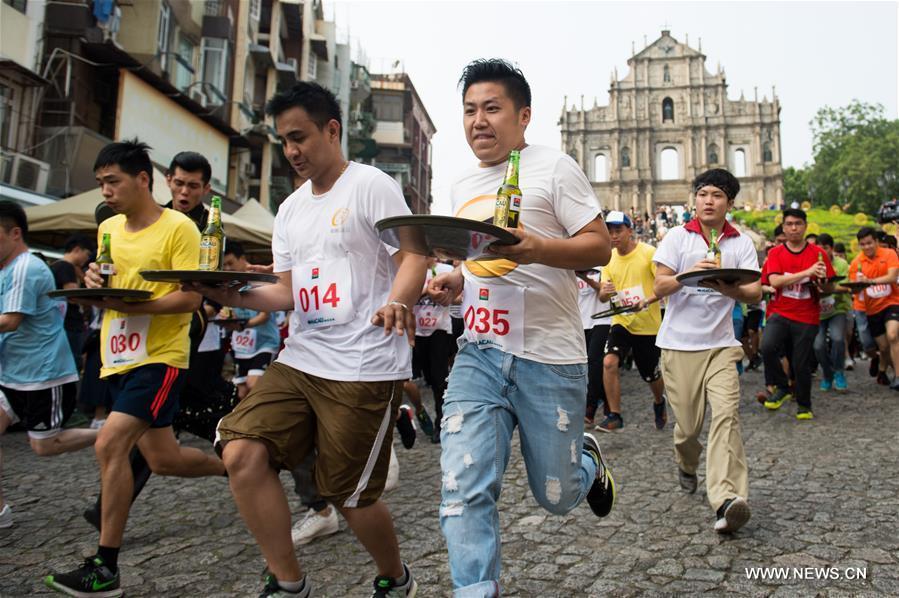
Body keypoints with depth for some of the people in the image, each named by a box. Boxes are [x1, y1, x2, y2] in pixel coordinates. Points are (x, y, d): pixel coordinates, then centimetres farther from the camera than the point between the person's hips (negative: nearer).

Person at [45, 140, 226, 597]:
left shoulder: (179, 227, -10)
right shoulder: (108, 229, 12)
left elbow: (190, 298, -16)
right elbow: (108, 291, 20)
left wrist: (129, 304, -26)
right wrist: (94, 285, -2)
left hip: (160, 357, -8)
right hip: (119, 358, 8)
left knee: (110, 444, -17)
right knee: (164, 461, 12)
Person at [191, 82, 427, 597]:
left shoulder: (370, 184, -4)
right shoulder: (290, 211, 18)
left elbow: (413, 254, -13)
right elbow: (288, 291, 18)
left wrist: (397, 301, -33)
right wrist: (238, 296, 0)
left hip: (364, 368, -7)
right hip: (300, 360, 7)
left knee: (350, 496, 1)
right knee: (241, 452, -6)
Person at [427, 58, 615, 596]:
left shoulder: (553, 167, -4)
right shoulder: (461, 187, 15)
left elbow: (599, 248, -9)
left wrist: (534, 248, -27)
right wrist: (456, 282, 4)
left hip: (549, 358, -4)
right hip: (478, 352, 5)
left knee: (555, 496, 11)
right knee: (464, 492, -7)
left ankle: (587, 460, 46)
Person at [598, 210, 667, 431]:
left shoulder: (649, 253, -12)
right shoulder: (609, 257, 2)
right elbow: (602, 296, 3)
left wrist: (646, 301, -31)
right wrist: (605, 292, -22)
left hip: (648, 324, -3)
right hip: (621, 321, 3)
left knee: (651, 375, 12)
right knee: (609, 361, -21)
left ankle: (659, 403, 46)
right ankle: (614, 415, -8)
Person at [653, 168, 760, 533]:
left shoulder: (742, 244, 6)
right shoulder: (678, 237, 3)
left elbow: (754, 295, -3)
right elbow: (659, 287, -3)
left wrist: (723, 284, -23)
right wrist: (689, 273, -22)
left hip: (721, 343, 1)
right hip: (679, 342, 0)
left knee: (726, 413, -17)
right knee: (687, 422, 5)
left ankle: (726, 500, -20)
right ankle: (686, 465, 38)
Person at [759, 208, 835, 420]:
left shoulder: (818, 253, 2)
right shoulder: (775, 253, 2)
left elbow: (829, 289, 3)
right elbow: (774, 281, -14)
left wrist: (823, 280, -19)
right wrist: (807, 272, -20)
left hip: (807, 317, 0)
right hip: (780, 312, 0)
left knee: (801, 364, 4)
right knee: (767, 347, -25)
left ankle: (804, 405, 29)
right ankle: (782, 387, 1)